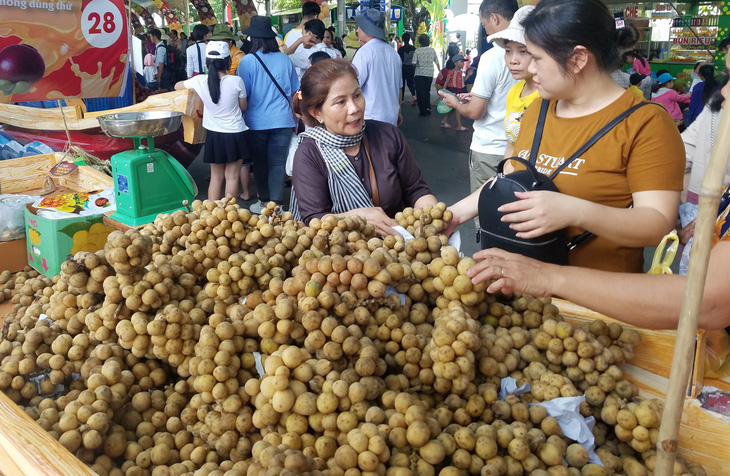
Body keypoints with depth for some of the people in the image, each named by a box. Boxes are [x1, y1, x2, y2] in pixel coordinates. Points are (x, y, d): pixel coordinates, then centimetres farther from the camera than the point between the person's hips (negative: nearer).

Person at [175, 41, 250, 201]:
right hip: (235, 134, -3)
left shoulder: (200, 81, -9)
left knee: (216, 177, 14)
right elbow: (243, 107, 0)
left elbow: (177, 86, 11)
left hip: (213, 134, 3)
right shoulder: (236, 81, -15)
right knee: (232, 176, 7)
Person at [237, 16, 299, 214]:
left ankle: (264, 201, 24)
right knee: (278, 163, 5)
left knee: (260, 162, 13)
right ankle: (276, 203, 5)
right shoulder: (285, 59, 0)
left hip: (257, 121, -1)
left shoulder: (247, 61, -9)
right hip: (283, 120, 2)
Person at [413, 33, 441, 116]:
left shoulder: (417, 51, -9)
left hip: (419, 74, -3)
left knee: (420, 93, 6)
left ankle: (423, 111, 7)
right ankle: (428, 108, 20)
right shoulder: (432, 50, 0)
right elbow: (437, 63, 5)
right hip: (429, 74, 3)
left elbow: (414, 63, -11)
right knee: (427, 92, 19)